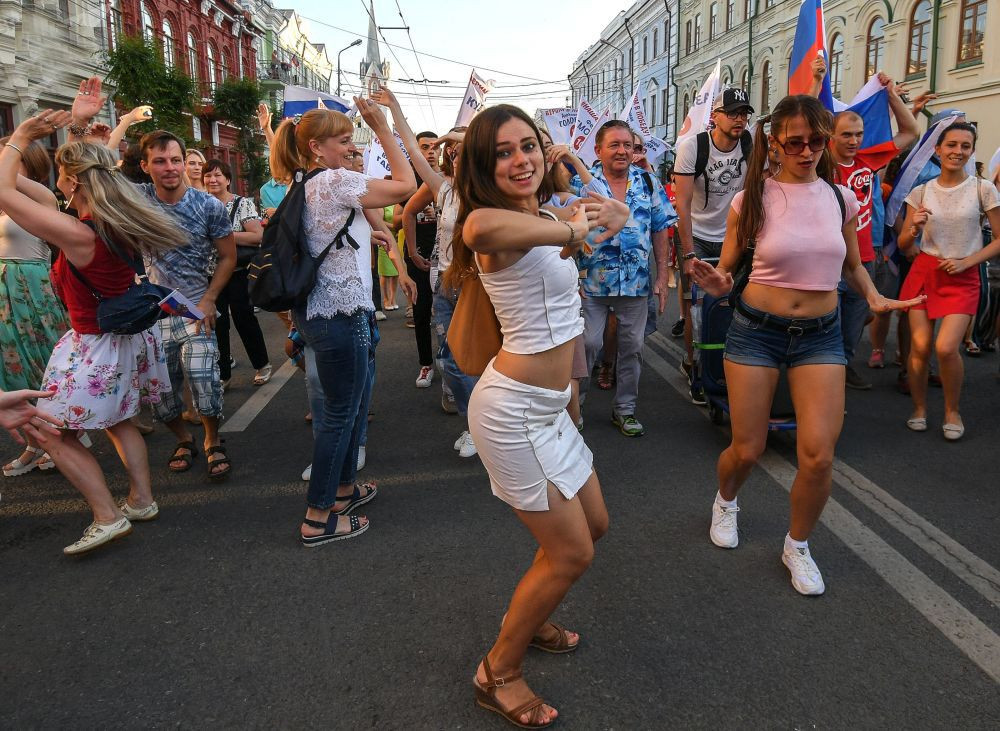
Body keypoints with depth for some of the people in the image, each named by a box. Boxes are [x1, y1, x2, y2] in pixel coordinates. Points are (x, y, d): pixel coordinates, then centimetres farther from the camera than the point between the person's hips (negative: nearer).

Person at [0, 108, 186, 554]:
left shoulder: (77, 235, -28)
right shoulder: (121, 220, -6)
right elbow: (91, 166, 12)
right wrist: (79, 124, 9)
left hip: (95, 347, -8)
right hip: (128, 337, 8)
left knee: (56, 435, 6)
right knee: (119, 421, 23)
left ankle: (108, 517, 5)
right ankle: (141, 500, 29)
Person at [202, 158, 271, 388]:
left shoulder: (243, 203, -5)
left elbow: (258, 236, -17)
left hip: (239, 273, -4)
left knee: (244, 319, 1)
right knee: (217, 323, 5)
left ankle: (262, 364, 21)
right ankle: (222, 374, 16)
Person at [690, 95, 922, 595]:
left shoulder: (841, 198, 3)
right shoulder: (752, 198, -6)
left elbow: (853, 266, 18)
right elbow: (726, 269, 1)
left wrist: (875, 298, -1)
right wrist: (717, 284, -21)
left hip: (821, 334, 2)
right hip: (756, 329, -2)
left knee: (818, 455, -8)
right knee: (747, 450, 2)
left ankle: (797, 545, 20)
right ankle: (725, 502, 40)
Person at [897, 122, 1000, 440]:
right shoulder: (921, 192, 3)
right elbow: (903, 245, 6)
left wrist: (966, 262, -11)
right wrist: (914, 229, -15)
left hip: (962, 277, -2)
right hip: (923, 273, 2)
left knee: (946, 348, -16)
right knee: (920, 347, -5)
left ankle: (952, 411, 9)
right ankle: (919, 408, 17)